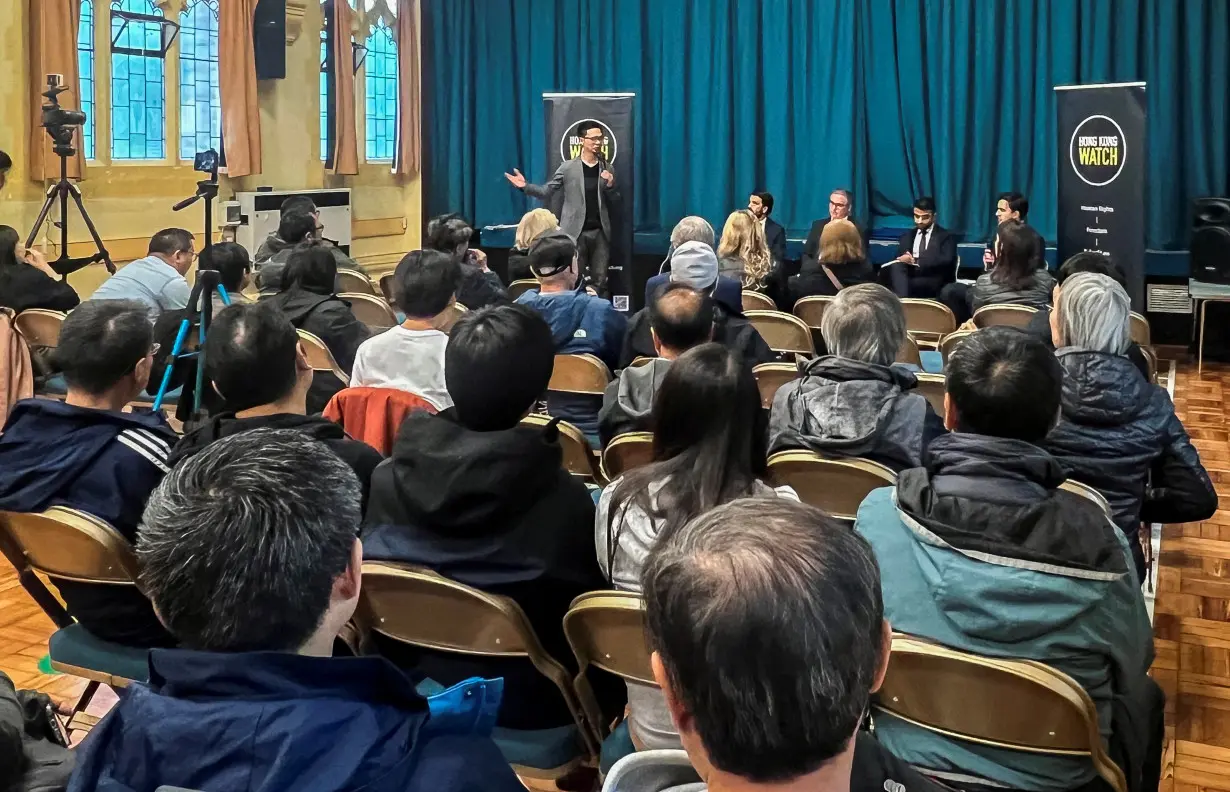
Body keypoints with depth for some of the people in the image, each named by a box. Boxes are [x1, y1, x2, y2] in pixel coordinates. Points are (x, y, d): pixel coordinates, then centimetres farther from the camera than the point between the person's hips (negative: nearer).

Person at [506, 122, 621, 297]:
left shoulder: (607, 169, 8)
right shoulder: (568, 167, 0)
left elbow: (615, 201, 11)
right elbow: (547, 192, 1)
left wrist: (610, 185, -9)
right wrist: (525, 186, -16)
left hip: (600, 231, 2)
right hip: (575, 232, -2)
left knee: (600, 280, 5)